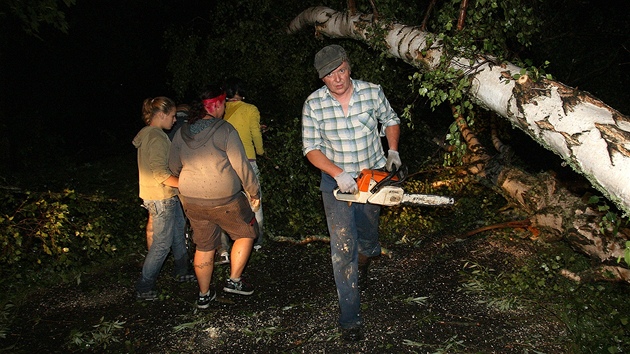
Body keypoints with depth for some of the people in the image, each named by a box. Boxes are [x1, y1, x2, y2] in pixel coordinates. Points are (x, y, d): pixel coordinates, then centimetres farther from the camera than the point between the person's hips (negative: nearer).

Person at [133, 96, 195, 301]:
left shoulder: (147, 135, 11)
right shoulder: (157, 138, -20)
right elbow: (161, 174, -26)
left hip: (166, 195, 10)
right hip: (161, 197, -10)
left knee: (178, 232, 20)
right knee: (163, 242, -2)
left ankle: (182, 272, 34)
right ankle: (144, 288, 8)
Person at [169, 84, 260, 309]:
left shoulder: (181, 133, 4)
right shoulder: (224, 130, -13)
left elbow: (174, 167, 13)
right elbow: (241, 165, -14)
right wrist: (254, 191, -2)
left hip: (192, 201, 6)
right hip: (224, 199, -5)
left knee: (204, 246, 18)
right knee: (246, 232, 17)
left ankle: (204, 295, 28)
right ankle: (234, 281, 17)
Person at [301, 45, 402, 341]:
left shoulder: (372, 92, -7)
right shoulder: (314, 104, -11)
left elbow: (390, 120, 10)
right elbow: (311, 148, -10)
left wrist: (393, 151, -4)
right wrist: (339, 174, -22)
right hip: (336, 181, -2)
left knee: (368, 239, 18)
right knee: (343, 246, -7)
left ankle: (362, 265, 57)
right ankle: (350, 318, 4)